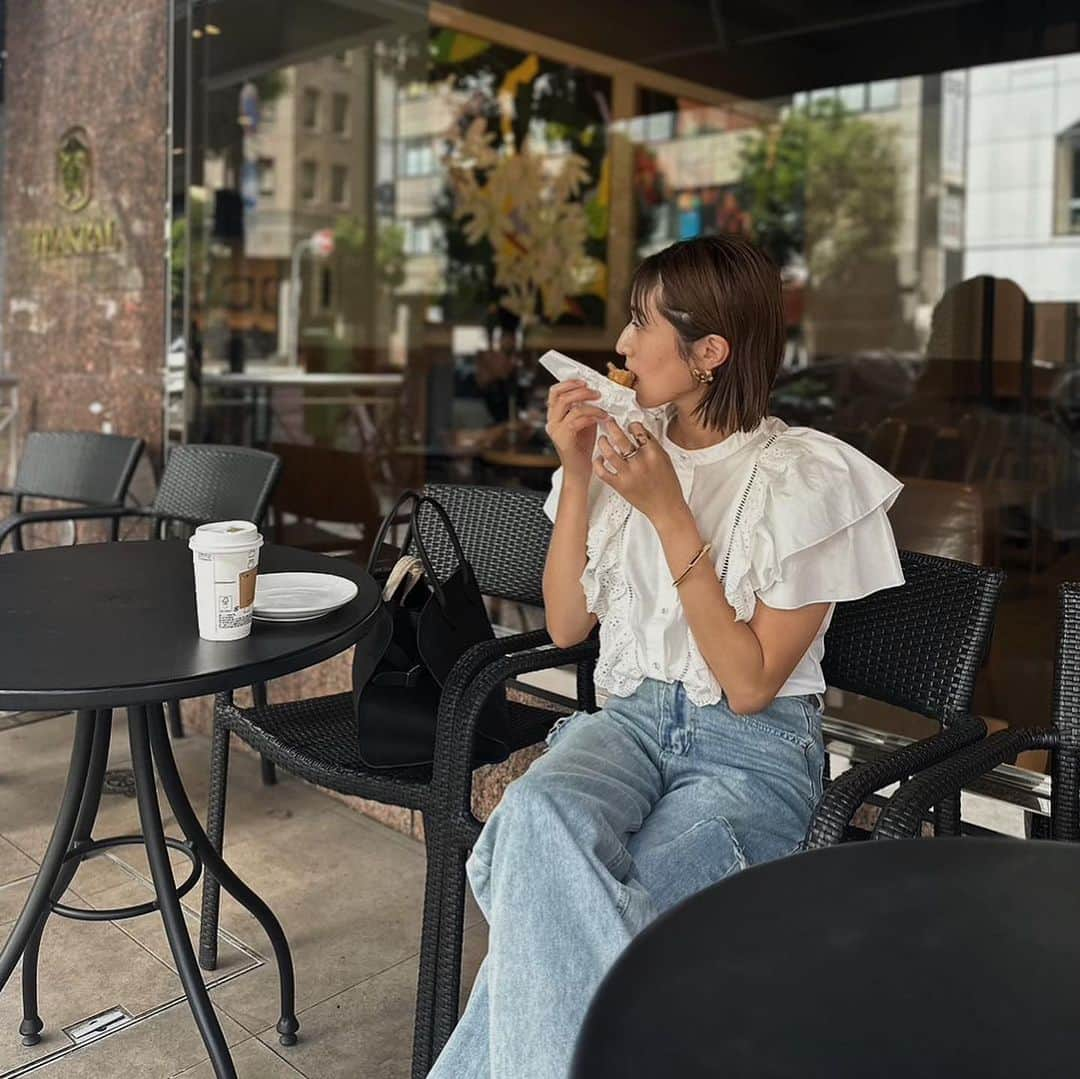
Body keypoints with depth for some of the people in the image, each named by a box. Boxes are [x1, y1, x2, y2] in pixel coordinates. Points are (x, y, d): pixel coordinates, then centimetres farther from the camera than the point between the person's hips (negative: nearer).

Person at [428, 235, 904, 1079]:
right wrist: (576, 473, -6)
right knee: (539, 813, -32)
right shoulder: (627, 447, 5)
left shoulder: (808, 479, -10)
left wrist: (667, 511, -19)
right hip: (631, 717, 4)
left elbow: (748, 684, -14)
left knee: (558, 902, -29)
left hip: (754, 748, -4)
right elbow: (565, 625, 6)